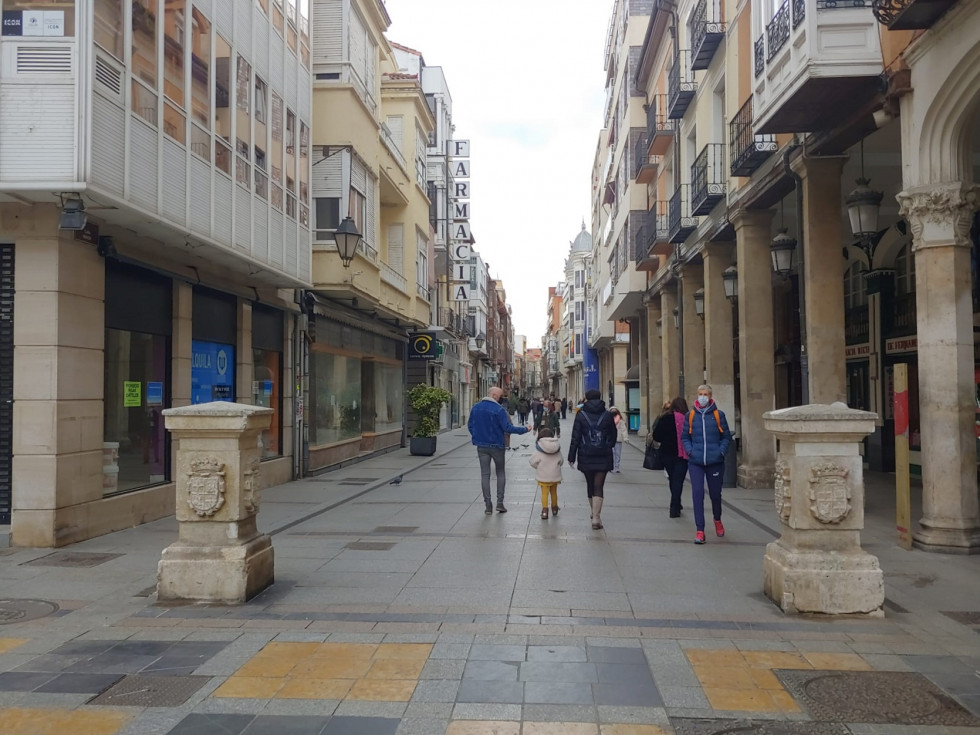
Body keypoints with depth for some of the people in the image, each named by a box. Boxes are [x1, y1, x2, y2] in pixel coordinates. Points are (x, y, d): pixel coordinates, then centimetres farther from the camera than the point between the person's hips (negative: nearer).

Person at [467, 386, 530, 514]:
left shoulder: (476, 408, 1)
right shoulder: (499, 409, -16)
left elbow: (470, 425, 8)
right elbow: (507, 428, -19)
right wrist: (524, 429, -10)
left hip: (481, 446, 3)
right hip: (497, 445, -3)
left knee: (485, 475, 6)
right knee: (500, 473, 14)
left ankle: (488, 506, 4)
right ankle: (500, 502, 8)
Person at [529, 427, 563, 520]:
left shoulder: (539, 447, -14)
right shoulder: (557, 447, -3)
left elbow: (533, 462, -12)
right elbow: (561, 461, 6)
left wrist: (539, 467, 7)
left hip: (543, 476, -3)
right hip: (555, 475, 3)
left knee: (544, 493, 4)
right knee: (554, 492, 19)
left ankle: (544, 510, -5)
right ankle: (554, 508, 34)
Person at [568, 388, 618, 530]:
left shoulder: (581, 415, -3)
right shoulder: (607, 415, 0)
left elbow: (575, 437, -5)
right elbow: (613, 437, 7)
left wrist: (571, 457, 0)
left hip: (585, 457, 1)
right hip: (603, 457, 0)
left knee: (590, 484, 17)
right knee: (599, 486, -1)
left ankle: (594, 512, 32)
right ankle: (596, 516, -11)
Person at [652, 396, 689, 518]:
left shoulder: (664, 418, -3)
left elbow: (656, 436, -2)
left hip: (667, 453, 2)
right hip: (682, 454, -2)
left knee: (673, 479, 18)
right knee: (678, 480, 1)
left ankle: (676, 505, 32)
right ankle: (674, 508, -5)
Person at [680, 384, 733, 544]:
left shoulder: (718, 414, 1)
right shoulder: (690, 415, 4)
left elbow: (726, 436, 6)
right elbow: (684, 436, 11)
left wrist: (721, 451, -7)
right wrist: (689, 450, -4)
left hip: (715, 462, 0)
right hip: (695, 462, 0)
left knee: (715, 494, 13)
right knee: (697, 494, -7)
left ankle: (717, 520, 42)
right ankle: (700, 530, 0)